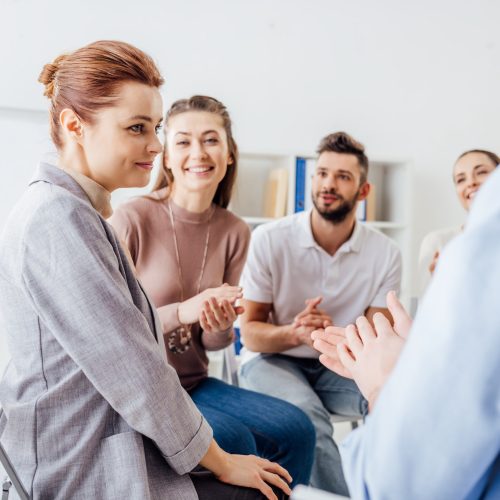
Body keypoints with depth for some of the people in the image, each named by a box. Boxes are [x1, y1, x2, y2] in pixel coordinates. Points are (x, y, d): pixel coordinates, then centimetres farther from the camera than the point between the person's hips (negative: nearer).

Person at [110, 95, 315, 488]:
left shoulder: (235, 232, 1)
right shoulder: (132, 220, -16)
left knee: (296, 429, -9)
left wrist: (220, 326, -18)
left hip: (195, 384, 6)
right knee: (233, 439, -25)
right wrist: (182, 312, -26)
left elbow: (216, 344, 7)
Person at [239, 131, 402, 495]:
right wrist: (294, 333, -32)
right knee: (307, 416, -34)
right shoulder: (269, 239, -14)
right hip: (273, 360, -2)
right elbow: (250, 332, -10)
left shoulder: (385, 254, -8)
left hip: (339, 366, 3)